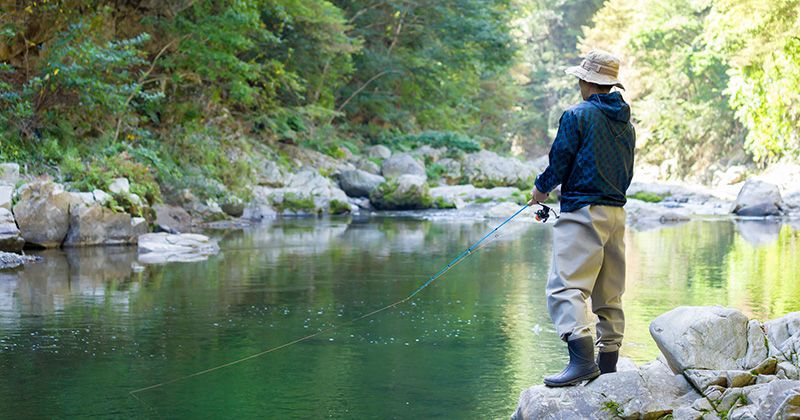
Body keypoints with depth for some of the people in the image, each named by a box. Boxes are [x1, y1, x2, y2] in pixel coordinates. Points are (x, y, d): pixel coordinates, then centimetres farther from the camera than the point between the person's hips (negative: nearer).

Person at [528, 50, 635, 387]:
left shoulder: (577, 115, -7)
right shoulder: (626, 123, 15)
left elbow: (560, 163, -8)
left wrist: (541, 189, 12)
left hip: (582, 211, -8)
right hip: (617, 212, 8)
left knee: (567, 286, -13)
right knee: (609, 292, 11)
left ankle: (582, 359, -27)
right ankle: (608, 364, 14)